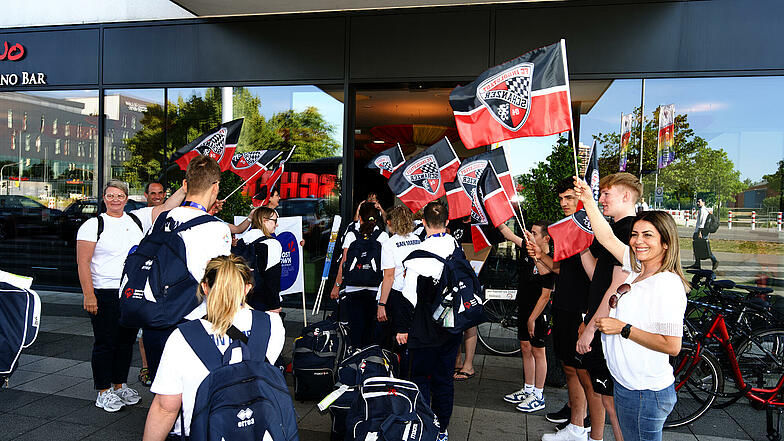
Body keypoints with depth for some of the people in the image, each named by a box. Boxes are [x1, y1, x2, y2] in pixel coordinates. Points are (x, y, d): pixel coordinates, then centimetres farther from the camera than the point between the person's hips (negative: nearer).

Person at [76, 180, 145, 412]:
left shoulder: (135, 223, 11)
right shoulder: (93, 225, -4)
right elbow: (83, 262, -9)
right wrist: (88, 295, -16)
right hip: (105, 295, -5)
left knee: (127, 341, 12)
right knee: (105, 343, 2)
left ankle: (120, 385, 26)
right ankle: (103, 392, 14)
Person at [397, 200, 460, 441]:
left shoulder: (419, 252, -18)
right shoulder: (458, 248, -1)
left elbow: (410, 295, -17)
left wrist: (403, 327, -8)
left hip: (425, 328, -5)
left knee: (420, 377, 9)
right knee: (444, 378, 14)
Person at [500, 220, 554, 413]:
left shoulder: (547, 264, -23)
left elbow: (545, 295, -21)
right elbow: (509, 234, 11)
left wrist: (532, 319, -17)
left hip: (538, 314, -8)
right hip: (524, 309, 8)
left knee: (537, 352, 4)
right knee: (525, 348, 16)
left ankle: (538, 396, 17)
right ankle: (528, 389, 30)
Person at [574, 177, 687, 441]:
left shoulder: (667, 283, -19)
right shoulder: (637, 271, 5)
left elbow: (672, 346, -22)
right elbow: (607, 238, 11)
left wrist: (624, 328, -20)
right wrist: (588, 201, 5)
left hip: (646, 394, -8)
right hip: (626, 385, 8)